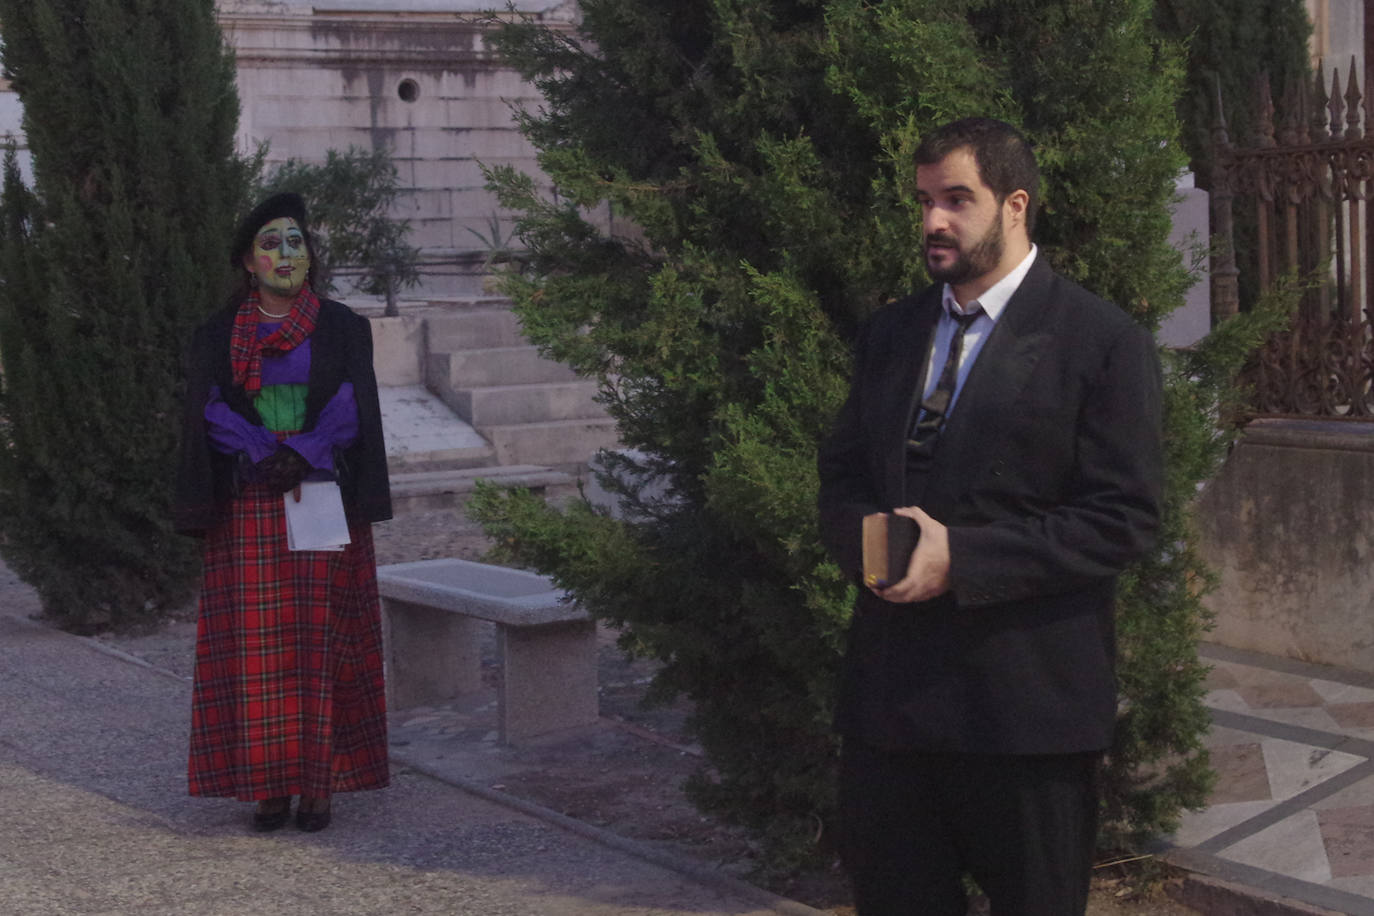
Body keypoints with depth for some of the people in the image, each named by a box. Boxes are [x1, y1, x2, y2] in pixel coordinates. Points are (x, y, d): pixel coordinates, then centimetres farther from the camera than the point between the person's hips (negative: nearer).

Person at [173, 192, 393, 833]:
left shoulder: (342, 328, 7)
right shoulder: (216, 337, 9)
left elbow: (353, 408, -2)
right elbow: (209, 412, -2)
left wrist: (302, 455, -17)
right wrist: (268, 454, -17)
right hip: (248, 511, 1)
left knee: (321, 644, -2)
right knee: (257, 650, -2)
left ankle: (319, 786, 1)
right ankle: (269, 788, 3)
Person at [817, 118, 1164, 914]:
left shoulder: (1104, 341, -6)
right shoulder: (890, 335, 14)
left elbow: (1125, 517, -12)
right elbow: (843, 476, 18)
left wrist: (961, 557, -19)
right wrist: (863, 538, -7)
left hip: (1027, 697, -5)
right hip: (889, 693, 5)